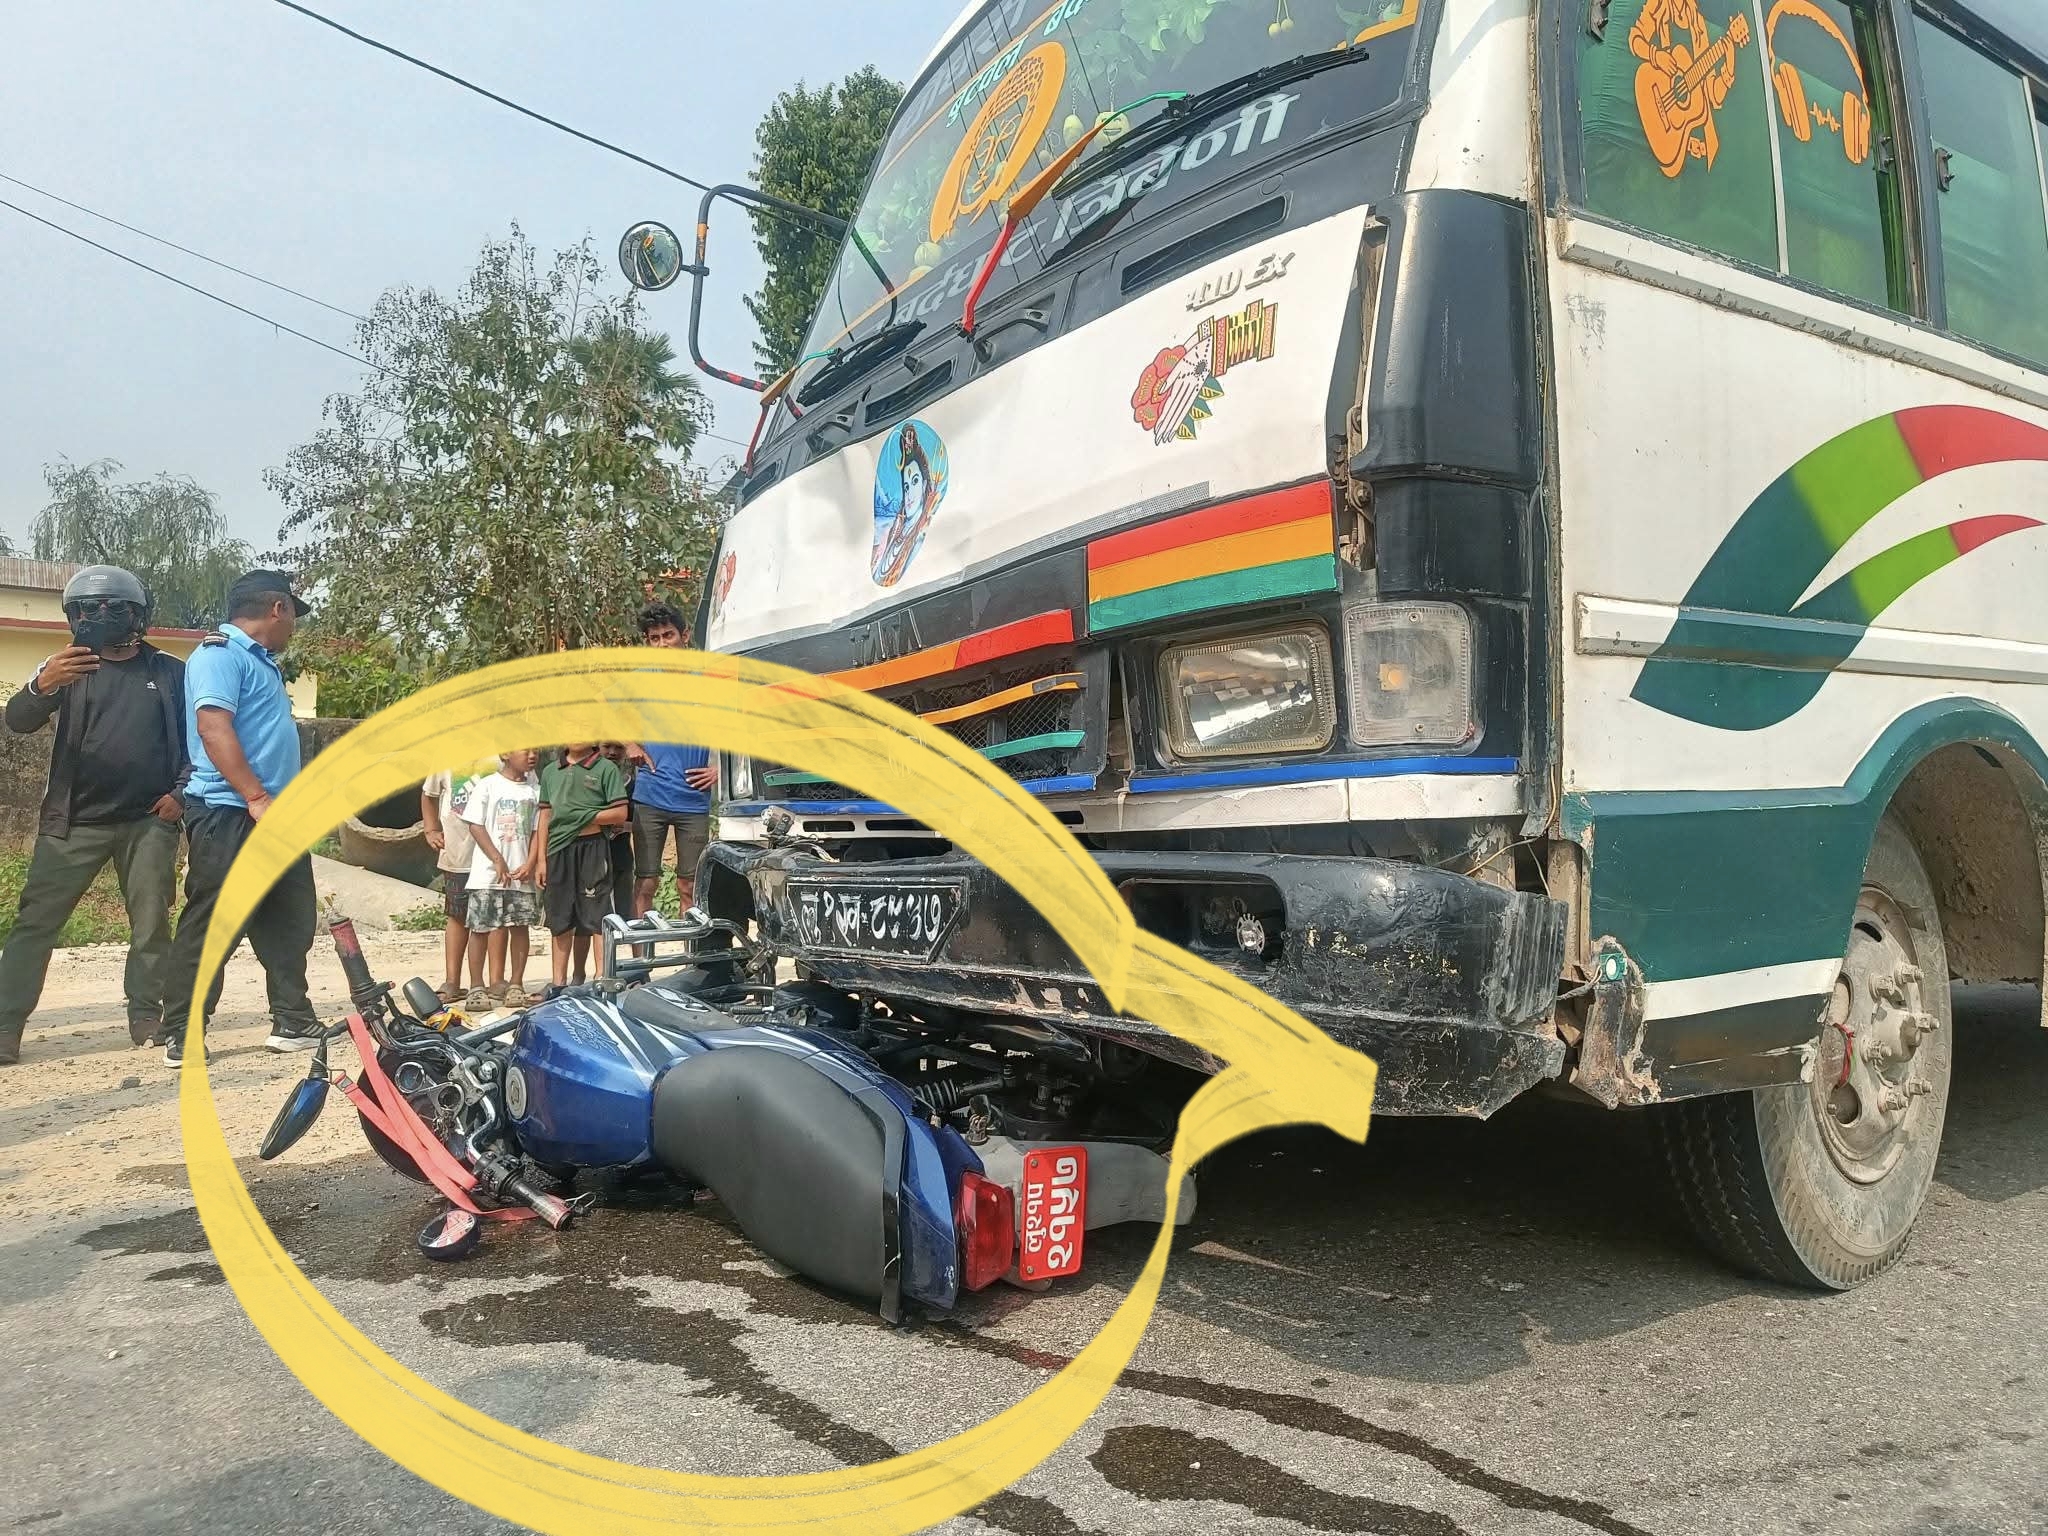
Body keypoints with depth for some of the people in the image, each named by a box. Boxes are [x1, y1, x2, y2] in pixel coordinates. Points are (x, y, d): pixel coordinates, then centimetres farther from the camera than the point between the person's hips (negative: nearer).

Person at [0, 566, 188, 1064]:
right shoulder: (69, 667, 5)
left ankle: (146, 1014, 15)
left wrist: (181, 791, -4)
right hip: (75, 820, 0)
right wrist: (41, 686, -31)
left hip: (149, 820, 0)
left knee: (151, 923, 4)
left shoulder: (171, 673, 6)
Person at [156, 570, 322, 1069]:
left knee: (289, 924, 12)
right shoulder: (221, 653, -10)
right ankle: (181, 1036, 1)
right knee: (211, 928, -6)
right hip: (230, 815, -10)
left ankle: (293, 1021, 19)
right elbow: (214, 727, -22)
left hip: (274, 814, 10)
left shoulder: (259, 660, 21)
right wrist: (256, 798, -27)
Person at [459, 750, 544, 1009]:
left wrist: (530, 864, -4)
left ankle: (516, 984, 11)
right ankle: (496, 984, 4)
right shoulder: (487, 785, -1)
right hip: (490, 872, -3)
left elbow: (537, 830, 8)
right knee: (497, 926, -2)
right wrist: (498, 860, -10)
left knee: (520, 926, 4)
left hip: (523, 873, 3)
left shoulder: (534, 790, 9)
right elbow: (476, 826, -4)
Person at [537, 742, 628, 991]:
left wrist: (586, 817, -12)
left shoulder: (606, 769, 1)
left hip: (592, 847, -4)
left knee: (596, 918, -4)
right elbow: (545, 814, 15)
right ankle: (559, 983, 16)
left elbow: (620, 813, -4)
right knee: (561, 921, 9)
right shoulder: (550, 771, 15)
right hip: (559, 849, 4)